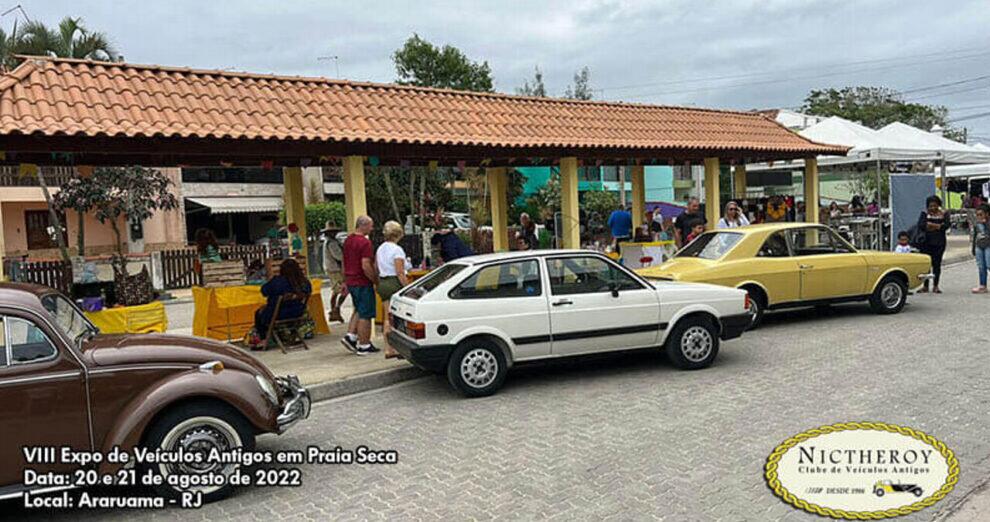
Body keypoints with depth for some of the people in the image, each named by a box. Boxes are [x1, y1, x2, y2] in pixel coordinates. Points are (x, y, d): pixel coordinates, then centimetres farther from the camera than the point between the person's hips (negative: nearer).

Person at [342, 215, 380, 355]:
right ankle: (364, 346, 6)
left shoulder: (348, 240, 11)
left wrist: (345, 282, 24)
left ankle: (350, 336, 14)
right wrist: (376, 279, -13)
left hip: (350, 281, 9)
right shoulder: (364, 242, -18)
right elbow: (366, 266, -25)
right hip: (362, 282, -9)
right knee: (365, 315, 1)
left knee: (359, 310, 23)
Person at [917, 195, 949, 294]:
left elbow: (946, 225, -8)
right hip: (926, 242, 0)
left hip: (939, 242, 0)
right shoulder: (924, 213, 6)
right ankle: (925, 286, 8)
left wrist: (930, 224, -11)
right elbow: (920, 225, -9)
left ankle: (935, 286, 9)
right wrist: (939, 225, -10)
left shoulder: (943, 214, 7)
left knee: (937, 264, 2)